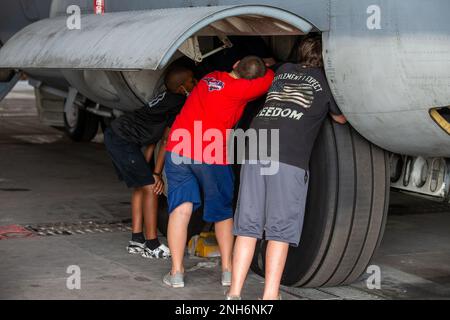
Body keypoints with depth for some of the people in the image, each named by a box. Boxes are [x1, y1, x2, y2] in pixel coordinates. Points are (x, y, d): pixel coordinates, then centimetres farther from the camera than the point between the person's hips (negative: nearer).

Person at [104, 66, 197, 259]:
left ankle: (137, 241, 20)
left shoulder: (168, 98, 14)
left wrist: (145, 167, 11)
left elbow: (153, 134, 14)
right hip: (122, 140, -10)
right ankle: (152, 247, -2)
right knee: (150, 187, -6)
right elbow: (166, 141, -11)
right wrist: (156, 174, -5)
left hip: (115, 135, 10)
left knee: (141, 187, 17)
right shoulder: (178, 103, -14)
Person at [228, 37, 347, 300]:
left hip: (255, 153, 4)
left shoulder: (284, 70, 25)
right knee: (280, 230, 0)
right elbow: (341, 118, 27)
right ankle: (270, 295, -4)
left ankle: (234, 292, 3)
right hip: (289, 159, -4)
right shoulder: (326, 81, 12)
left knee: (248, 226, 7)